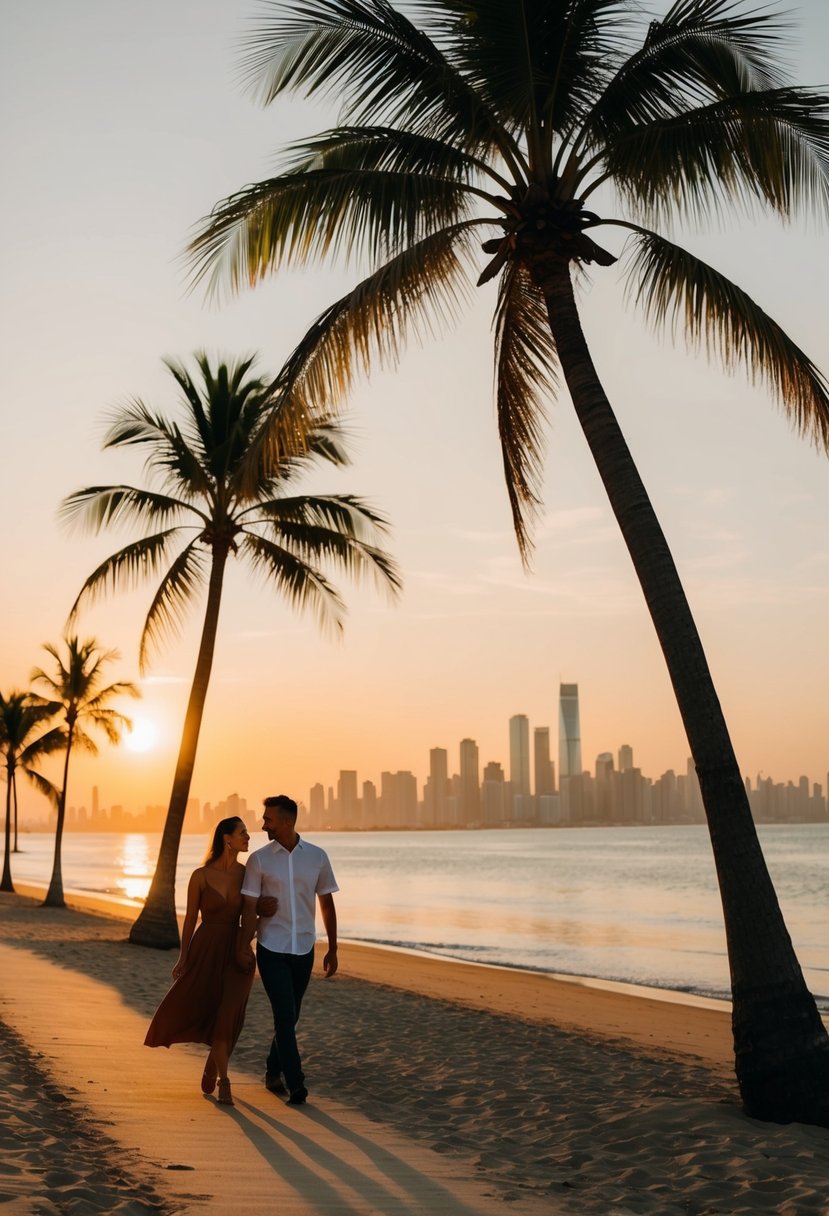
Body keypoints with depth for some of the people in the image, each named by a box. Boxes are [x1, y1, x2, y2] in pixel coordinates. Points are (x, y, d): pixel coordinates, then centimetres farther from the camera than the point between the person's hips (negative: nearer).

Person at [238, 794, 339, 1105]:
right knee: (285, 1015, -9)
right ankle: (295, 1083, -3)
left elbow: (327, 904, 6)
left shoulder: (317, 857, 0)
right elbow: (249, 906, -5)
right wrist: (243, 945, -17)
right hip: (271, 950, -2)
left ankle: (273, 1072, 30)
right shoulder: (259, 859, -4)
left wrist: (333, 949, 6)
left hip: (303, 950, 2)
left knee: (290, 1016, 12)